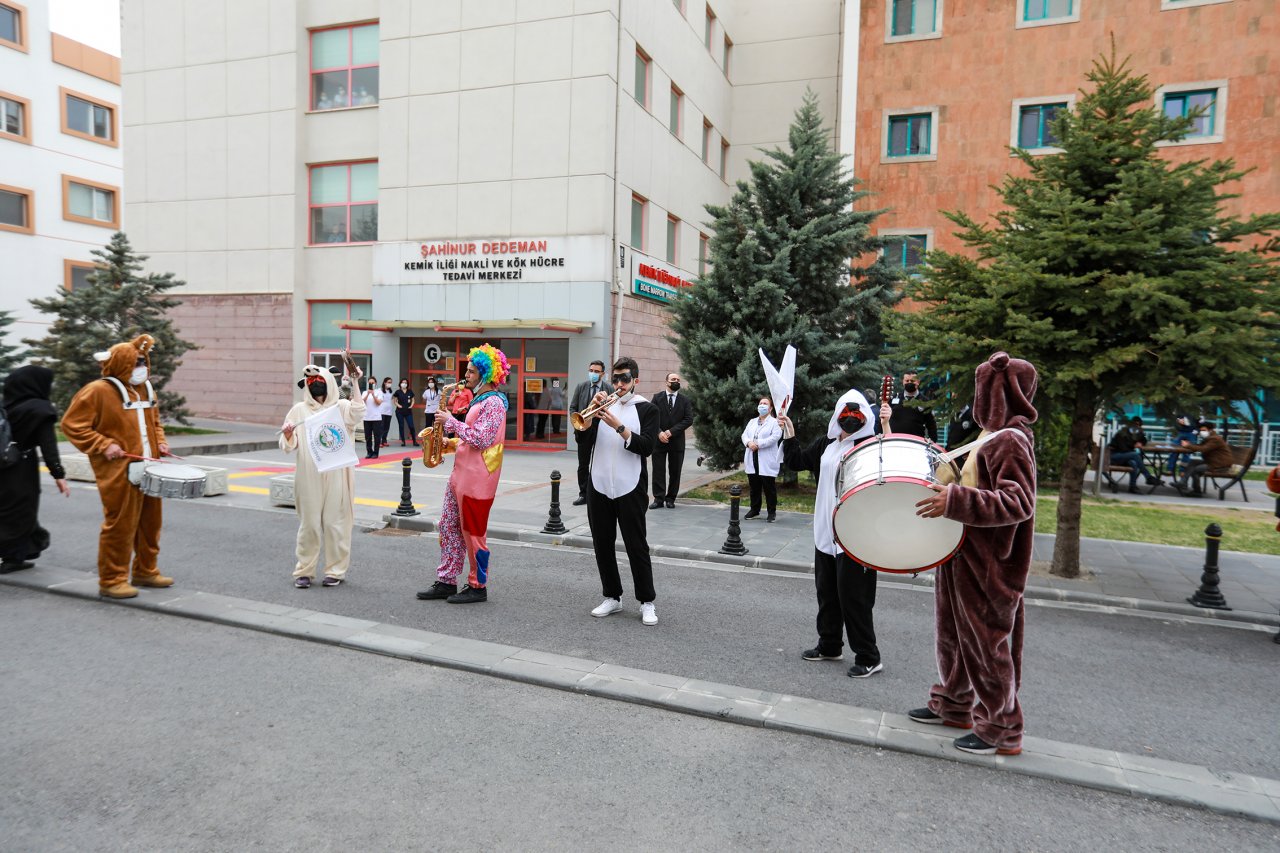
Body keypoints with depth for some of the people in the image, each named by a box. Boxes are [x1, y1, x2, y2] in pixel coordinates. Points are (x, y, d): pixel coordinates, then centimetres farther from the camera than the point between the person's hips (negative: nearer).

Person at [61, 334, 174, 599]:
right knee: (120, 526, -4)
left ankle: (146, 572, 27)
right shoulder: (98, 391, -8)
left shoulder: (146, 390, 15)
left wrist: (161, 441, 9)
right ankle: (111, 581, 7)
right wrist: (104, 445, -16)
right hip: (120, 473, -7)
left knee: (150, 523, 14)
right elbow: (72, 425, -8)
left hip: (149, 470, 7)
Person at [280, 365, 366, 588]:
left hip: (336, 475, -1)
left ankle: (336, 570, 13)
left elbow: (358, 413, -18)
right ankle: (305, 570, 16)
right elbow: (288, 446, 9)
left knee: (335, 521, 2)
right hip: (309, 476, 1)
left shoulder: (341, 407, 4)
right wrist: (288, 435, -13)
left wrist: (354, 385, -20)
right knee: (309, 523, 5)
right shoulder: (300, 409, 9)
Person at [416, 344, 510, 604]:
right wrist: (452, 441, 8)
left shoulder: (493, 402, -15)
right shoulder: (480, 399, 17)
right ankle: (446, 582, 20)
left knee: (473, 533, 0)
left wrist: (451, 421, -16)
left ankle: (478, 587, 12)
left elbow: (480, 439, -23)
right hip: (462, 475, 10)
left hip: (477, 479, -10)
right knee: (448, 526, 12)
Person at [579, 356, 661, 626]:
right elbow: (583, 440, 2)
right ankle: (612, 598, 23)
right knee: (602, 544, 10)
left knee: (637, 546, 0)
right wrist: (592, 414, -13)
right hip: (599, 486, 4)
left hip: (630, 489, -4)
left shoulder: (647, 409, 0)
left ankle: (647, 603, 10)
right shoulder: (603, 404, 10)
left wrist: (619, 426, -20)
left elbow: (647, 447, -12)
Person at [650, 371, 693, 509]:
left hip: (677, 441, 1)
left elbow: (689, 420, -4)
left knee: (675, 471, 5)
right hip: (659, 440, -1)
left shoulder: (685, 400, 6)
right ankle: (658, 499, 3)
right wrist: (659, 432, -17)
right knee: (658, 470, -1)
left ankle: (670, 498, 14)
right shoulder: (657, 398, 5)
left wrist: (671, 431, -14)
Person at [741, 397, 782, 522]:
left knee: (769, 487, -1)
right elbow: (744, 435, 11)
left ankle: (772, 512, 7)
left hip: (767, 462, -5)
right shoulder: (752, 422, 20)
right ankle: (754, 510, 20)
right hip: (752, 461, 5)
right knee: (754, 487, 11)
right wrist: (748, 442, -12)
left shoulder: (774, 422, 1)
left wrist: (758, 444, -18)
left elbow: (775, 437, -14)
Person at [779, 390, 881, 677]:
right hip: (825, 532, 7)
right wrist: (789, 434, 5)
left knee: (853, 595, -2)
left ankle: (868, 657, 12)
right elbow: (796, 462, 16)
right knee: (826, 591, 17)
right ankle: (830, 645, 33)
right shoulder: (825, 444, 11)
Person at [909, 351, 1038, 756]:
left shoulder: (1010, 441, -19)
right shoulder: (995, 436, 12)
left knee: (985, 644, 2)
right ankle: (952, 704, 35)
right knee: (953, 634, 19)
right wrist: (946, 484, 14)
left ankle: (1002, 730, 17)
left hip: (985, 565, -10)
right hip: (964, 556, 10)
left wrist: (956, 501, -36)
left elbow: (1018, 502, -28)